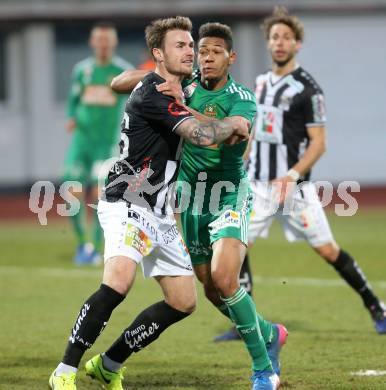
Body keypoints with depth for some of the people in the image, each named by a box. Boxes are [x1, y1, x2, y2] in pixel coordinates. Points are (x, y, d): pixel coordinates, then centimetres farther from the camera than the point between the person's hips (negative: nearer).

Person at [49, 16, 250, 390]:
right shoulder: (151, 94, -18)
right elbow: (203, 135, -27)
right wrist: (235, 124, -6)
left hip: (160, 213, 10)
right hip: (127, 205, -10)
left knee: (183, 302, 7)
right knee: (118, 281, -31)